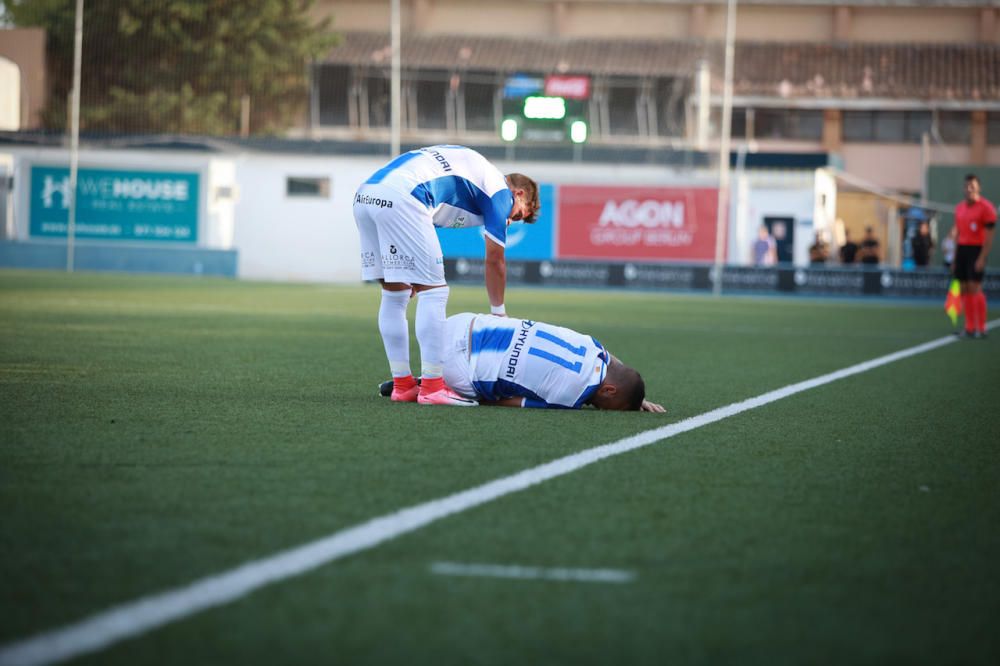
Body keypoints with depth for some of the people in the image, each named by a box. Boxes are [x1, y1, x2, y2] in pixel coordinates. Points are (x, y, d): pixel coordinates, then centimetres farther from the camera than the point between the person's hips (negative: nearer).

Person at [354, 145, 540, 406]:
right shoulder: (500, 191, 11)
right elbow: (494, 260, 13)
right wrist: (498, 313, 26)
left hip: (365, 195, 8)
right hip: (401, 198, -8)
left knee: (394, 295, 17)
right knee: (433, 291, 1)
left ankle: (402, 385, 21)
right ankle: (432, 388, -1)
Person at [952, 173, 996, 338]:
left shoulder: (986, 207, -8)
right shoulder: (960, 207, 14)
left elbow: (989, 236, -11)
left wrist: (982, 258, -18)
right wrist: (954, 259, 17)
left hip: (977, 250, -7)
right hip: (962, 249, 7)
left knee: (975, 288, -11)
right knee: (964, 289, 4)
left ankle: (981, 328, -6)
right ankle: (969, 328, 8)